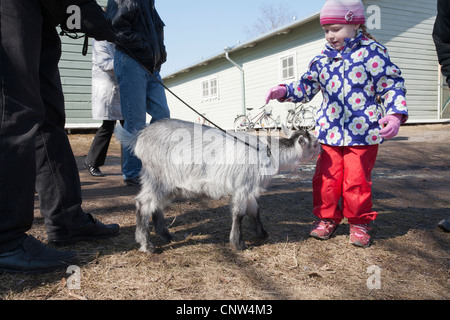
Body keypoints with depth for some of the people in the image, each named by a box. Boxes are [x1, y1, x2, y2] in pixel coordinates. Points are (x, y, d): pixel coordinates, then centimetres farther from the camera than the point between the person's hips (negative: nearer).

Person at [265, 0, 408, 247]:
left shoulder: (372, 53, -4)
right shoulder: (322, 59, 8)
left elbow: (392, 86, -5)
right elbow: (306, 87, 15)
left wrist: (395, 114, -18)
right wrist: (284, 92, -1)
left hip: (363, 132, -4)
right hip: (330, 131, 4)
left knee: (357, 179, 2)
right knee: (326, 177, 5)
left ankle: (359, 222, 23)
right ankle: (326, 218, 25)